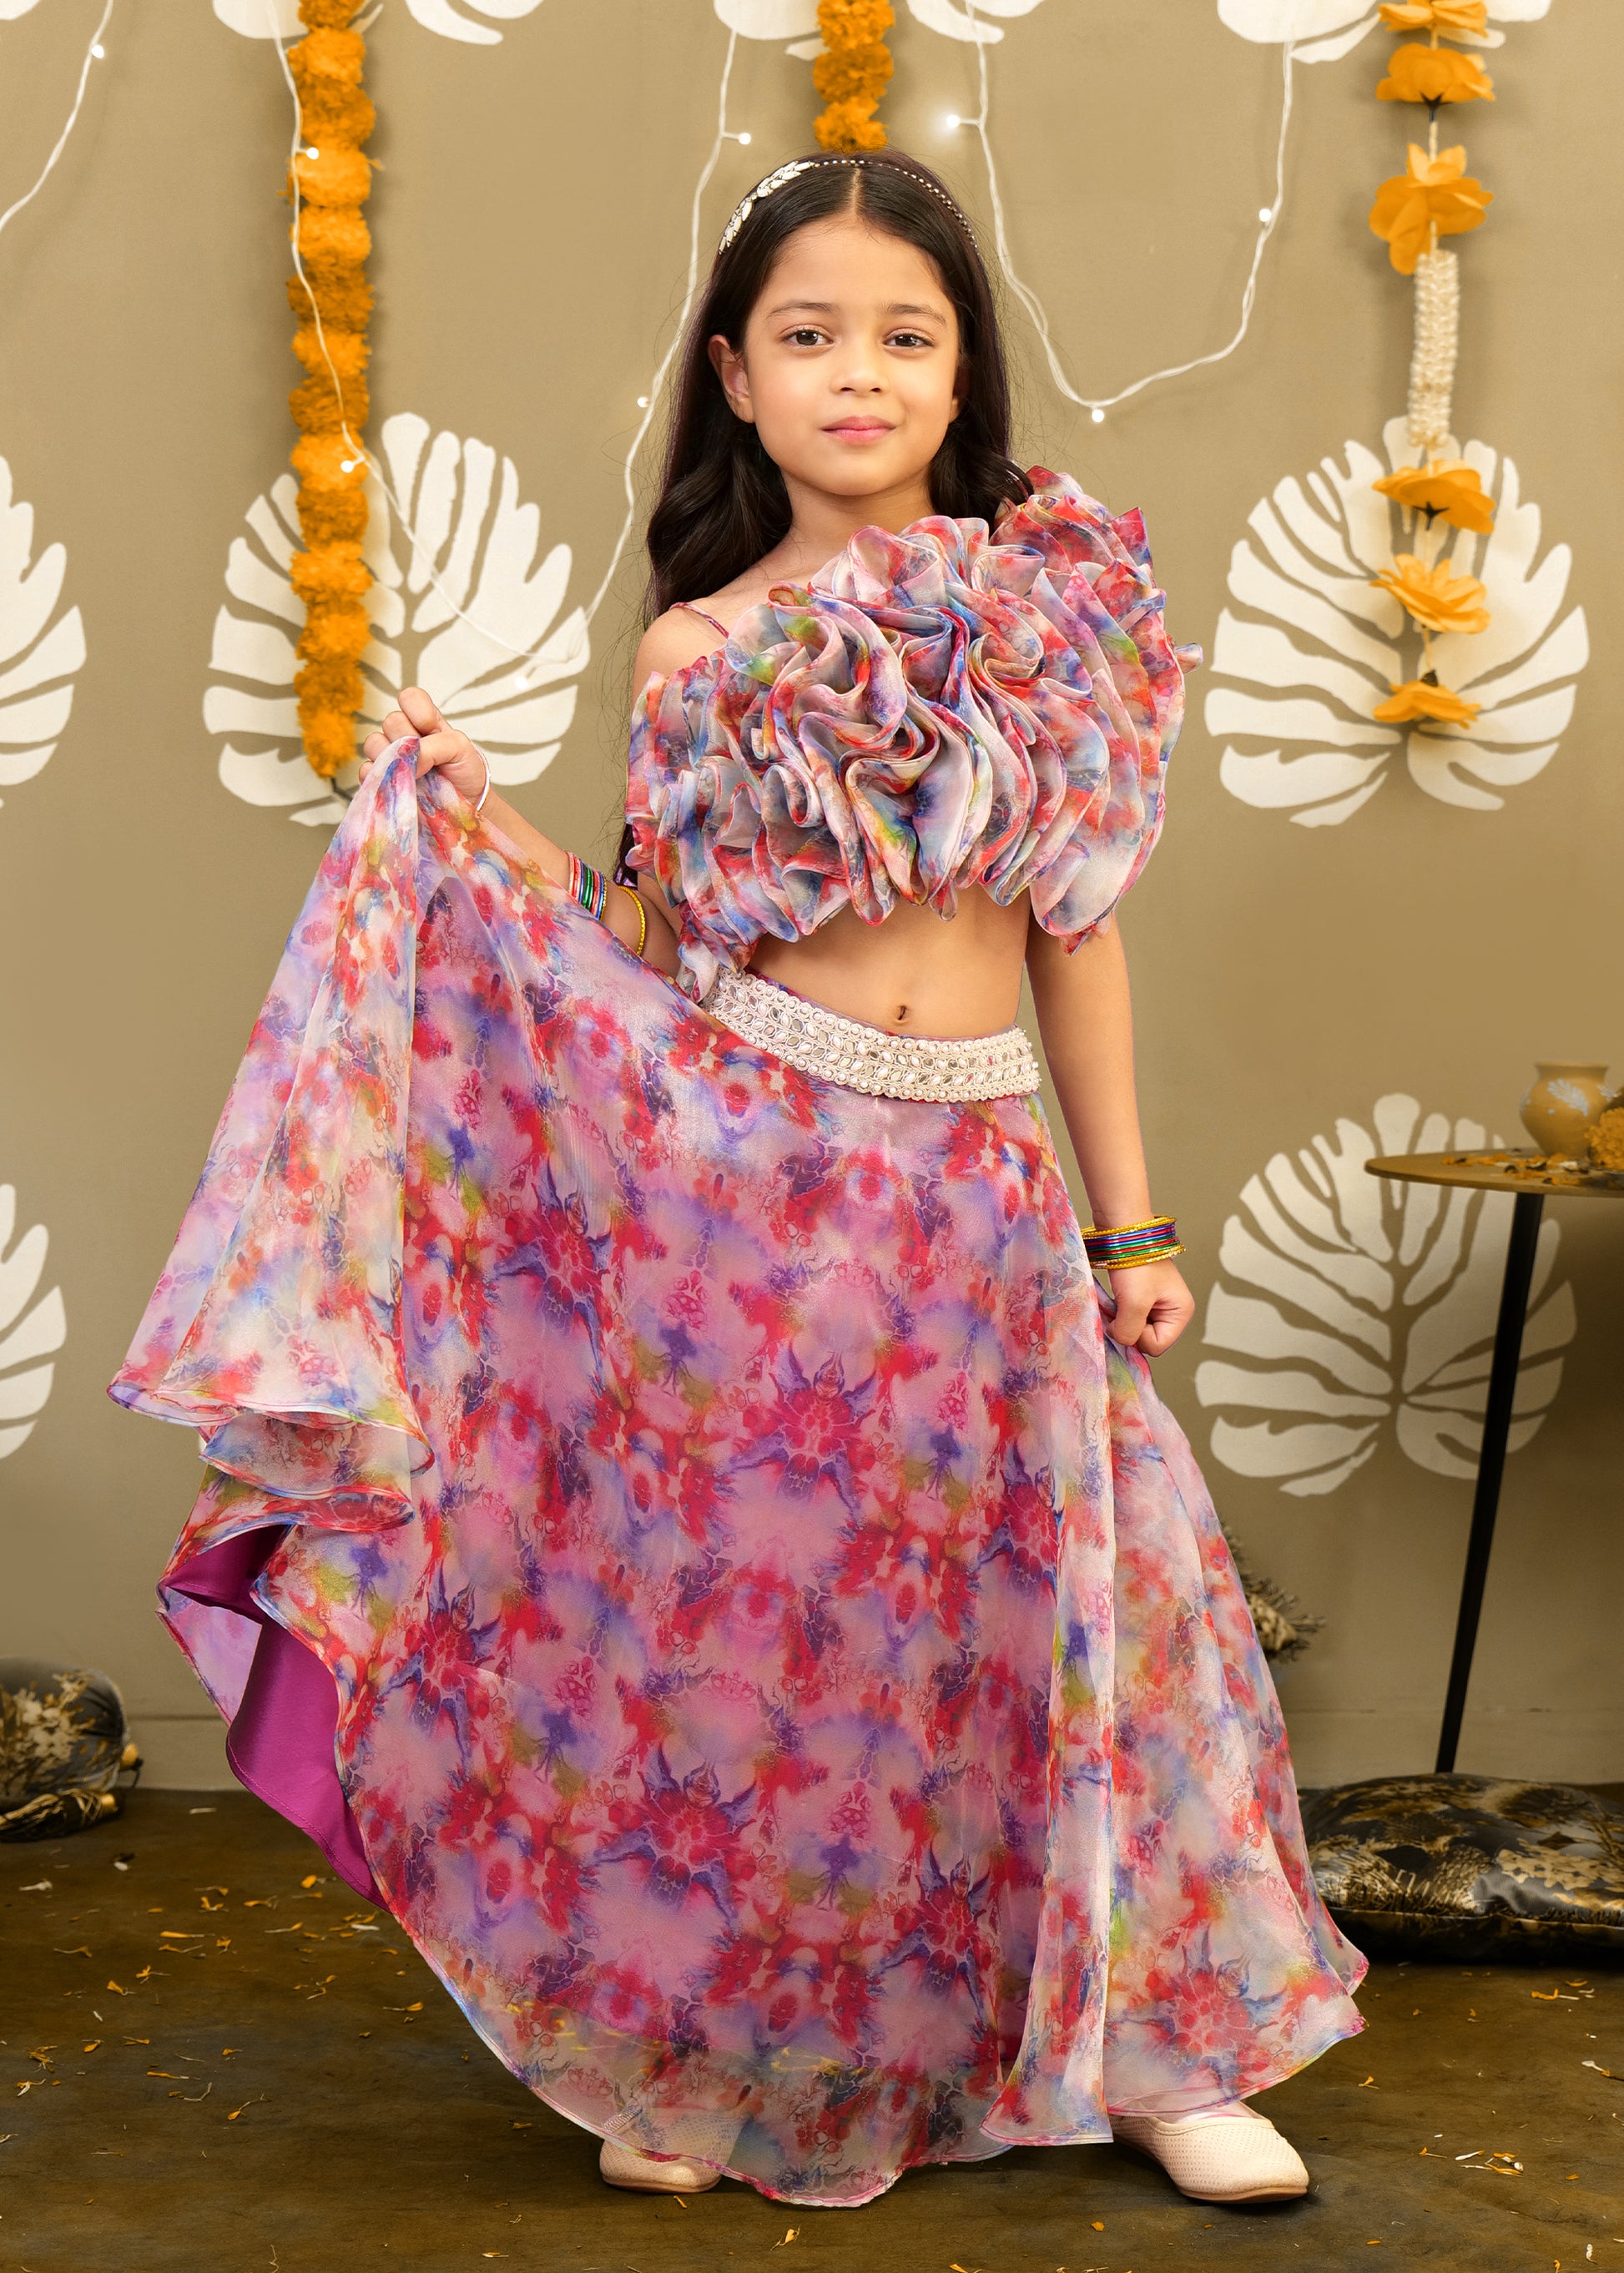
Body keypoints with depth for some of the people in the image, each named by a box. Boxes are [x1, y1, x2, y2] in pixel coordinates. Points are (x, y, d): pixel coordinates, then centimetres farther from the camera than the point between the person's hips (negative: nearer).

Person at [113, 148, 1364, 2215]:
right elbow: (656, 946, 4)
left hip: (978, 1180, 1)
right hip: (744, 1166, -1)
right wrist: (462, 813, -6)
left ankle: (1145, 2042, 22)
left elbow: (1074, 929, 7)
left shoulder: (1055, 602, 4)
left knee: (1081, 1602, 3)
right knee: (729, 1606, 4)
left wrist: (1131, 1222, 8)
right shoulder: (702, 649, 2)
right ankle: (695, 2052, 23)